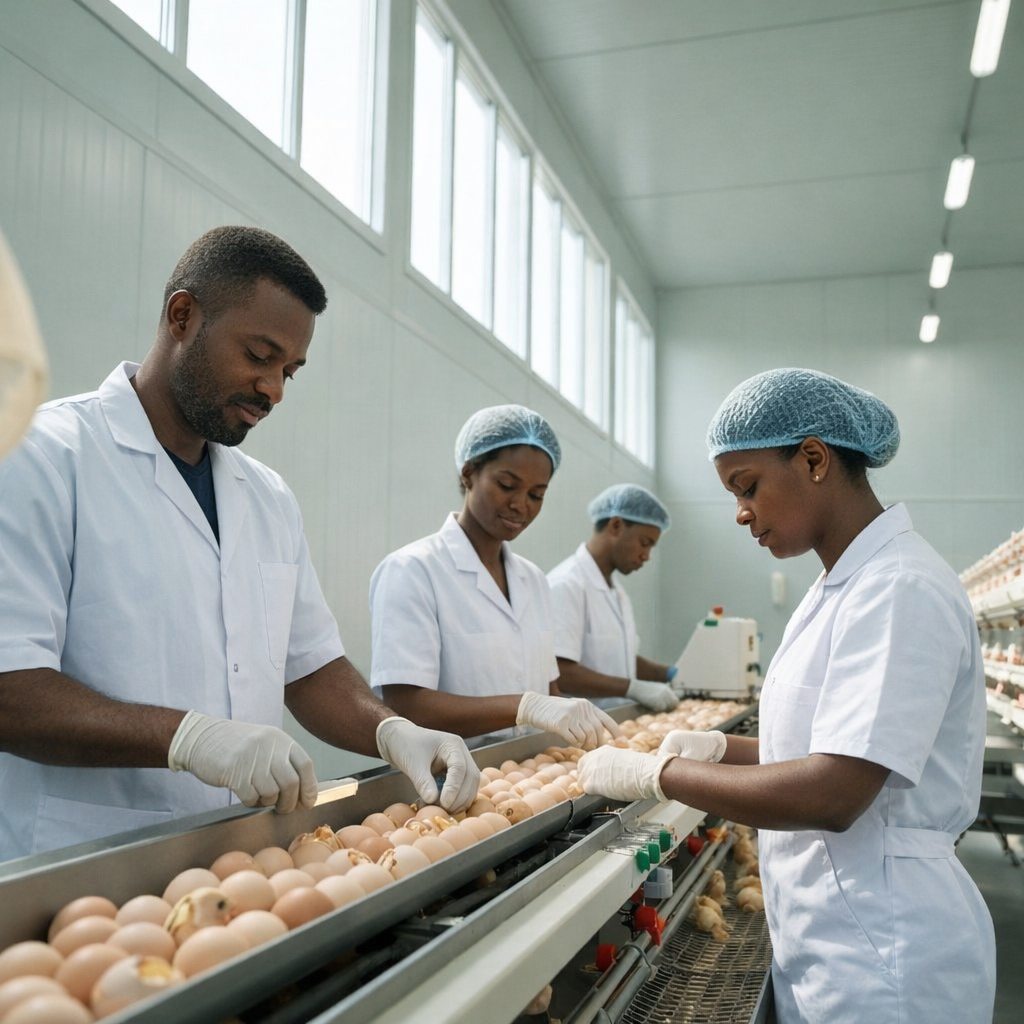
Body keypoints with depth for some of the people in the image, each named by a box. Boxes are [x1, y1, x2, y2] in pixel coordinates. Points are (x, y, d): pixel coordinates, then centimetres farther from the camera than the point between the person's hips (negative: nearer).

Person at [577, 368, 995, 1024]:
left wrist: (660, 773, -18)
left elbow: (832, 794, -26)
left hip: (880, 952, -8)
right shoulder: (844, 587, 10)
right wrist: (722, 748, 3)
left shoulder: (901, 589, -20)